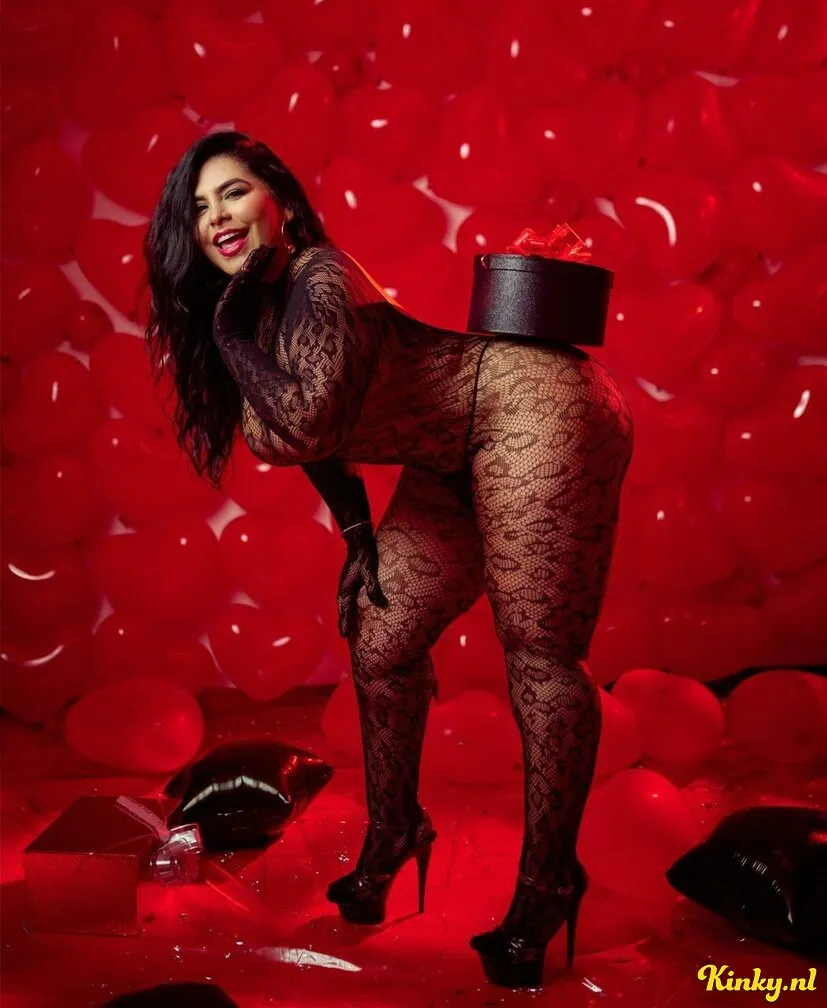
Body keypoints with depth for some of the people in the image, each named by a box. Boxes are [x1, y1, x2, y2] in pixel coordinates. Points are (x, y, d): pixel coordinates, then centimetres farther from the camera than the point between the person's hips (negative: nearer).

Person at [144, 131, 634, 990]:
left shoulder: (318, 279, -21)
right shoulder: (253, 310, 5)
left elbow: (299, 426, -35)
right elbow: (322, 438, 15)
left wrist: (228, 328, -22)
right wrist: (360, 538, 8)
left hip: (531, 405, -9)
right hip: (459, 460, 10)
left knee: (538, 652, -8)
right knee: (381, 642, 9)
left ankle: (547, 886, 4)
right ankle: (392, 835, 27)